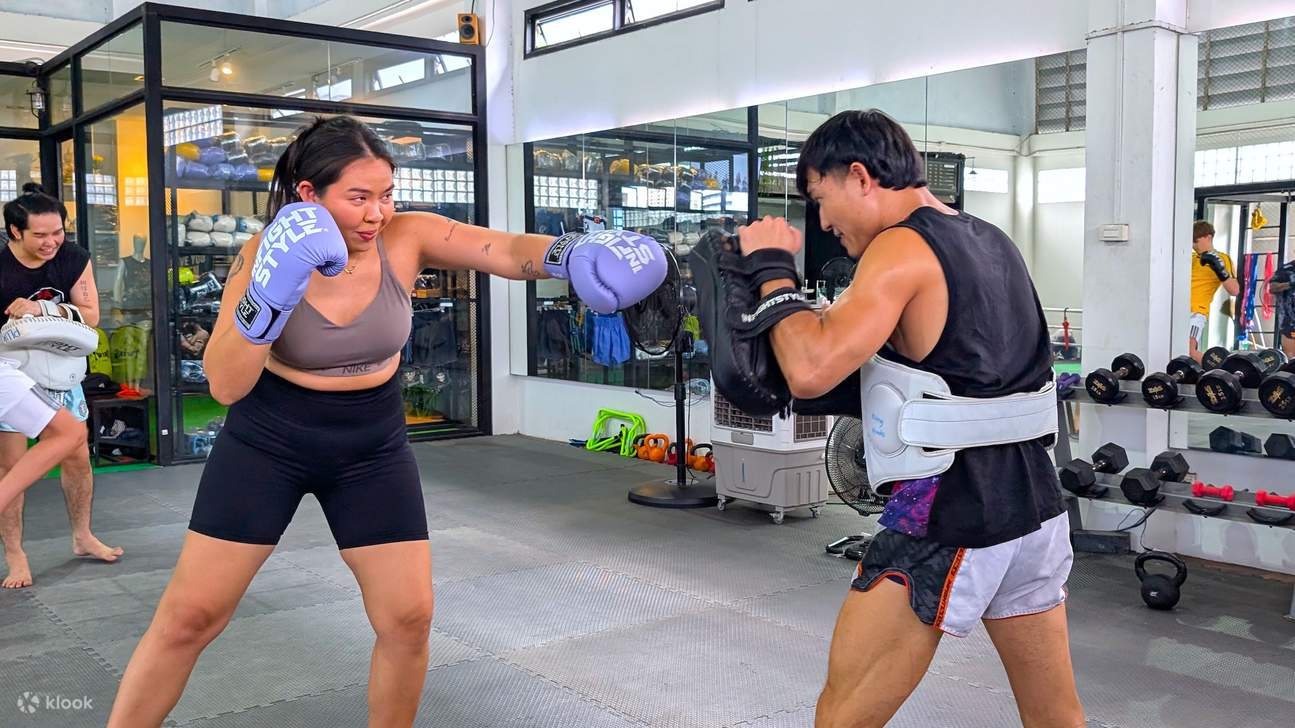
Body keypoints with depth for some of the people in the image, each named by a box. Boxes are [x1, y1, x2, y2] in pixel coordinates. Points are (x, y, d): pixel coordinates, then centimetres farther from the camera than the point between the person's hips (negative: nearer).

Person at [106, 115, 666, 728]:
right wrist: (268, 296, -38)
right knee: (190, 615, 0)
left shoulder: (406, 238, -14)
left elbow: (507, 251, -28)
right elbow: (224, 385, -23)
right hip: (268, 443, -2)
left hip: (372, 447, 2)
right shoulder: (266, 254, -18)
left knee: (409, 615, 0)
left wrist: (574, 252, -49)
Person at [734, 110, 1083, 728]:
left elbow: (810, 371, -25)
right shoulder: (991, 242, 13)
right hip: (1034, 504, 9)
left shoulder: (902, 248, -13)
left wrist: (771, 268, -10)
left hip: (947, 520, -8)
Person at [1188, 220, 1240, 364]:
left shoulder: (1221, 258, 1)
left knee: (1189, 351, -21)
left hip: (1196, 312, -7)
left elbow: (1234, 290, -6)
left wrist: (1219, 269, -17)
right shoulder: (1191, 257, 17)